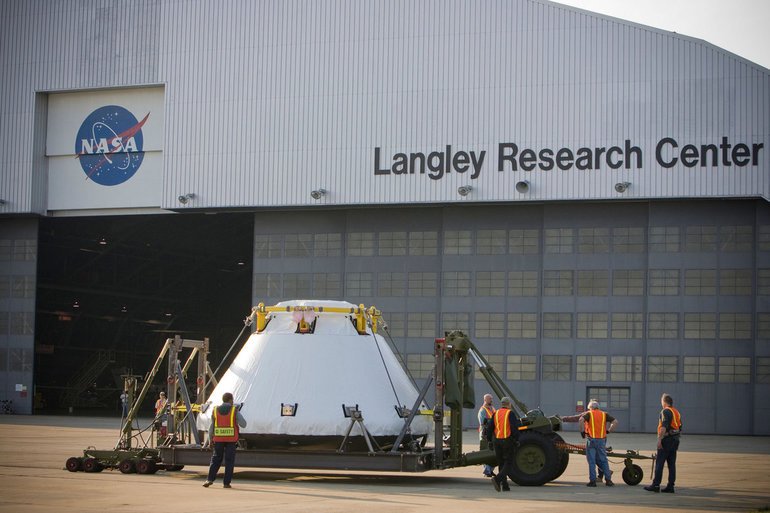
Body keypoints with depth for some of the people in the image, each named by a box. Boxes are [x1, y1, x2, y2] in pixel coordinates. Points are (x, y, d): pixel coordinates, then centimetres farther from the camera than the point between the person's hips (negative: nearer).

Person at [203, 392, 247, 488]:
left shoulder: (215, 410, 3)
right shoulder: (234, 410, -5)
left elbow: (211, 427, 3)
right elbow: (243, 424, -5)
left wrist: (210, 440, 11)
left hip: (219, 439, 2)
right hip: (231, 439, -2)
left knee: (216, 459, 10)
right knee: (229, 461, 4)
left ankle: (210, 479, -3)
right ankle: (226, 482, 0)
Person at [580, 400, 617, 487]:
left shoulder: (588, 414, 4)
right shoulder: (604, 414, 12)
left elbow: (581, 420, -16)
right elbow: (615, 422, 4)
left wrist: (582, 431, -6)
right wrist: (608, 431, 10)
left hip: (591, 439, -3)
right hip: (602, 440, 3)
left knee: (591, 461, 2)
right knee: (603, 460, 11)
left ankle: (592, 480, 0)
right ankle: (608, 479, 8)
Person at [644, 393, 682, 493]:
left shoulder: (665, 411, -10)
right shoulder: (677, 412, 16)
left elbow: (664, 427, -21)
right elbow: (680, 427, 20)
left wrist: (659, 439, -22)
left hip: (667, 440, -8)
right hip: (675, 440, 8)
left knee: (659, 463, -5)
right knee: (672, 464, 8)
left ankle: (655, 485, -6)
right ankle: (670, 486, 7)